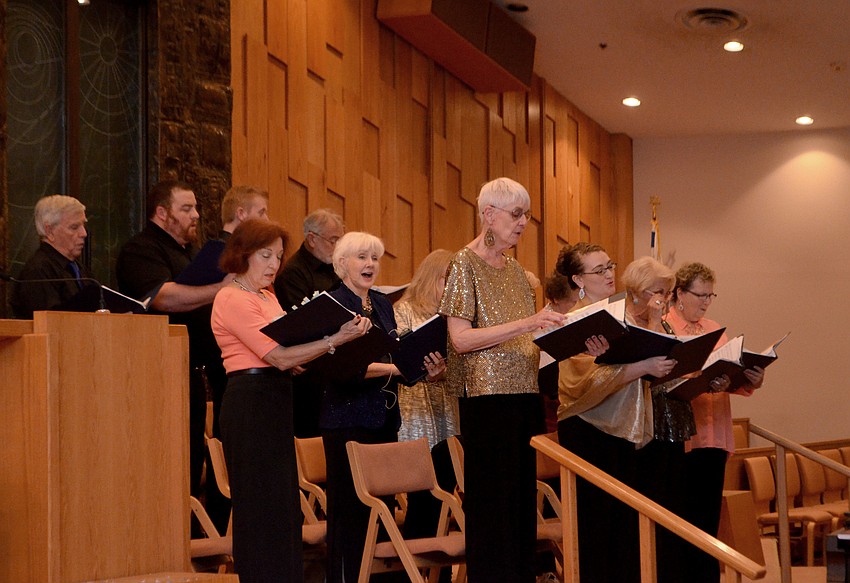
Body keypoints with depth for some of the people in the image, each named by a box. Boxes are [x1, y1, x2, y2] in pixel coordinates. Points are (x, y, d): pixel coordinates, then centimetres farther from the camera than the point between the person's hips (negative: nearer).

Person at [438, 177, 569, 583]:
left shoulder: (514, 269, 17)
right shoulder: (465, 264, -5)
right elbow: (460, 339, -15)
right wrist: (525, 324, -21)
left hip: (524, 394, 7)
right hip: (487, 397, -7)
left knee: (524, 499, 6)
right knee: (492, 501, -7)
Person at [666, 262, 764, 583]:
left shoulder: (715, 330, 17)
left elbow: (732, 379, 14)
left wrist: (751, 381, -7)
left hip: (714, 435, 6)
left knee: (709, 515, 7)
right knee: (684, 518, -3)